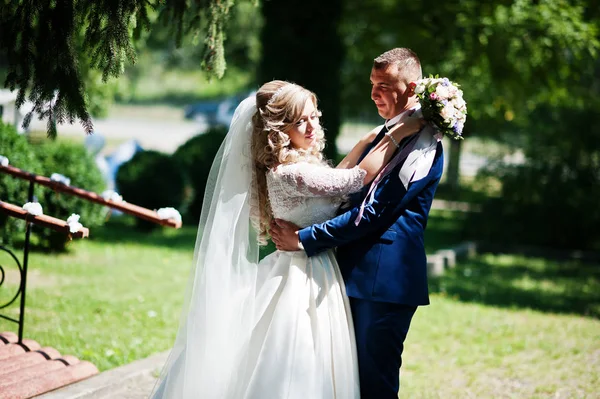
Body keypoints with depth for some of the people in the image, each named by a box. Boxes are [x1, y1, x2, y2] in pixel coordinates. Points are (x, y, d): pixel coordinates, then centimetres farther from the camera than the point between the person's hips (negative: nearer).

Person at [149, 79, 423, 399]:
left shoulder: (289, 166, 7)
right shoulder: (291, 174, -23)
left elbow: (333, 180, 22)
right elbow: (361, 177, -21)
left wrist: (367, 141, 15)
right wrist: (398, 133, -14)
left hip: (300, 274, 10)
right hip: (305, 282, -10)